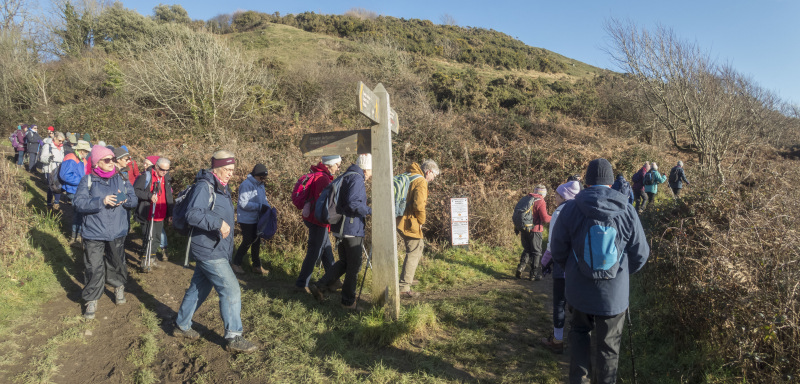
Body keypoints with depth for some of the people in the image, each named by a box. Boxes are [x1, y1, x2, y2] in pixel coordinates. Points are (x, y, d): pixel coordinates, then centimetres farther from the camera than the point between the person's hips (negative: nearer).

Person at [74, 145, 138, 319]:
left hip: (117, 233, 3)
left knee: (116, 263, 18)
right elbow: (78, 202, -15)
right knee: (94, 268, 1)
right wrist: (102, 201, -26)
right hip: (94, 234, -3)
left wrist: (124, 199, -19)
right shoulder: (88, 180, -6)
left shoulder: (120, 179, 3)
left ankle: (119, 287, 43)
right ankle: (92, 300, 19)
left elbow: (134, 200, 3)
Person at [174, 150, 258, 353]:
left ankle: (181, 326, 35)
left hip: (214, 250, 10)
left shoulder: (222, 188, 13)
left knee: (199, 288, 19)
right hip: (208, 251, -10)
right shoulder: (204, 186, -17)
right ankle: (234, 337, 1)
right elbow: (192, 214, -30)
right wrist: (218, 223, -39)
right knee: (231, 290, -8)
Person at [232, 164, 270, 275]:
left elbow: (263, 199, 17)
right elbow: (243, 203, -23)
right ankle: (236, 264, 15)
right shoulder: (246, 185, -18)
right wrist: (260, 207, -24)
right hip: (247, 219, -8)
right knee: (247, 242, -2)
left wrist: (267, 207, -4)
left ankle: (257, 266, 23)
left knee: (256, 242, 13)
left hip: (257, 219, 8)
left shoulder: (260, 185, 10)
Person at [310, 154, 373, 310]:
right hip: (352, 229, -10)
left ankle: (319, 286, 14)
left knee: (344, 262, 19)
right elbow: (353, 203, -27)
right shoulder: (356, 179, -15)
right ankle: (349, 301, 14)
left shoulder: (346, 177, 16)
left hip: (341, 229, 10)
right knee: (354, 266, 3)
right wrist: (370, 211, -16)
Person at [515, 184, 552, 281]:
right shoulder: (540, 202, -11)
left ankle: (521, 267, 3)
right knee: (536, 252, 6)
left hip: (523, 229, 6)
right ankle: (535, 274, 10)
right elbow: (545, 218, -16)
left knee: (527, 250, 19)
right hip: (535, 230, -6)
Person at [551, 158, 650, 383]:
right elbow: (640, 254, -1)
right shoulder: (627, 211, -9)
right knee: (608, 345, 15)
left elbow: (557, 249, -4)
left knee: (580, 331, 25)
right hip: (615, 293, 0)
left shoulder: (571, 209, -12)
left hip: (579, 289, 0)